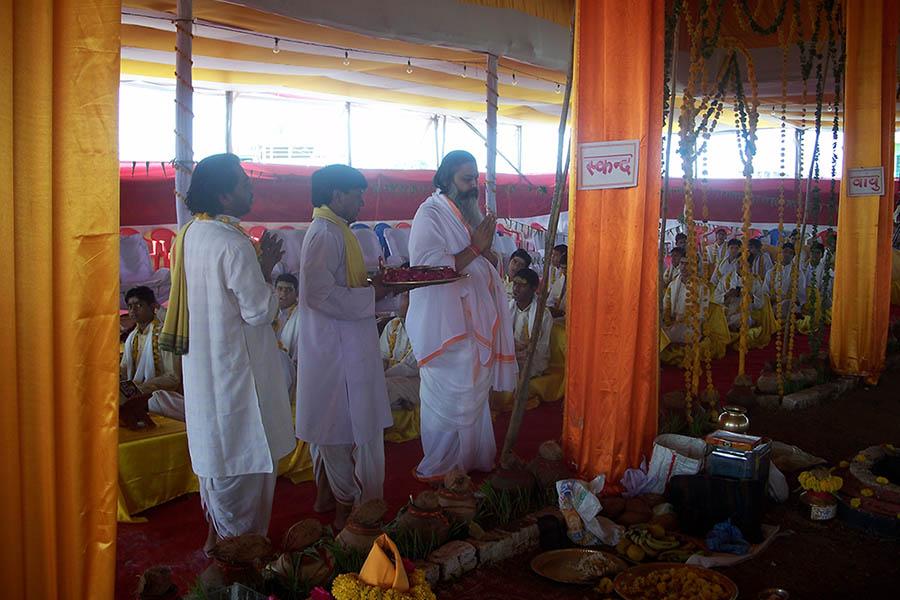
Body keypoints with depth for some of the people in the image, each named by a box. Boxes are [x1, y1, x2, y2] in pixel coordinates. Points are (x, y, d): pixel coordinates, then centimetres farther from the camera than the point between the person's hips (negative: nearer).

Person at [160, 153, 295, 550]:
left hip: (203, 363, 9)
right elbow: (259, 310, -20)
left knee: (215, 450, 21)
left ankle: (216, 532, 35)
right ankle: (235, 541, 18)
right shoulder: (233, 244, -23)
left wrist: (259, 268, 8)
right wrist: (267, 272, -6)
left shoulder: (190, 234, 4)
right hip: (235, 365, -9)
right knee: (244, 456, 6)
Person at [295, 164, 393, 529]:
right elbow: (319, 293, -27)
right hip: (338, 348, -11)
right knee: (348, 429, 0)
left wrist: (373, 282, 8)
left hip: (332, 345, 11)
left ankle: (327, 494, 33)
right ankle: (350, 507, 11)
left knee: (329, 425, 19)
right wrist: (370, 295, -18)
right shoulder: (326, 234, -19)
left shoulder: (332, 230, 13)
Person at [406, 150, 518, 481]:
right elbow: (430, 267, -22)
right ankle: (439, 468, 11)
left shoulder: (469, 212, 13)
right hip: (446, 326, -8)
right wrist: (475, 248, -20)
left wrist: (486, 250, -5)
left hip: (474, 323, 8)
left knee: (473, 396, 15)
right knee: (450, 400, -2)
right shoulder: (430, 214, -12)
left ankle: (471, 459, 27)